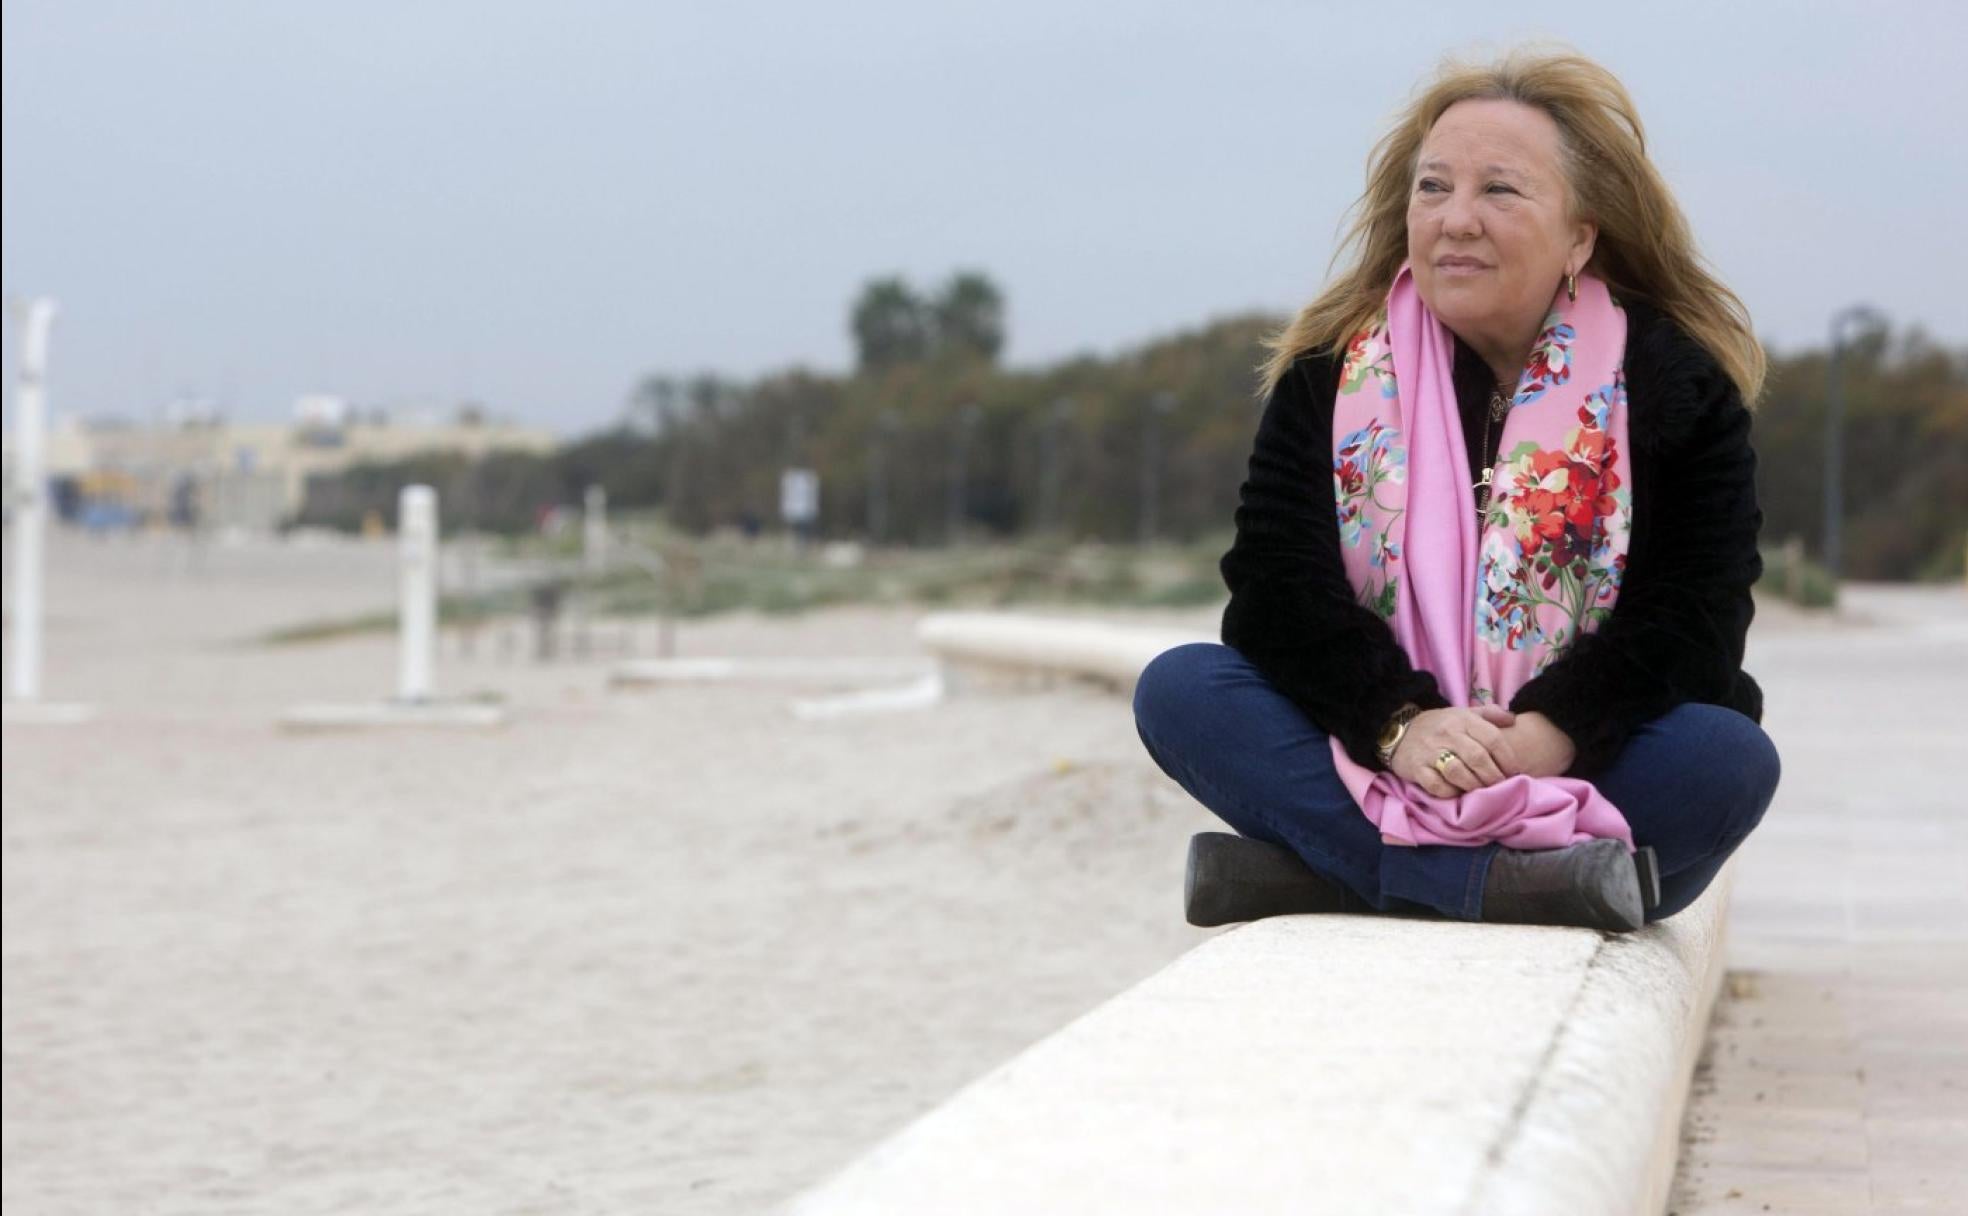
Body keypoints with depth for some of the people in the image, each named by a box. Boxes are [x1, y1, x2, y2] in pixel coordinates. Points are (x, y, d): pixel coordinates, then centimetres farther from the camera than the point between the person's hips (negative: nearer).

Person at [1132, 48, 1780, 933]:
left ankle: (1314, 869, -35)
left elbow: (1690, 620, -10)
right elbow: (1276, 584, -8)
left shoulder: (1676, 383, -2)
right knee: (1176, 689, -21)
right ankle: (1511, 879, -39)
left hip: (1581, 768, -1)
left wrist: (1546, 737, -27)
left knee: (1731, 758, -31)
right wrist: (1397, 723, -27)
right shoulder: (1333, 369, 2)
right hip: (1374, 755, 1)